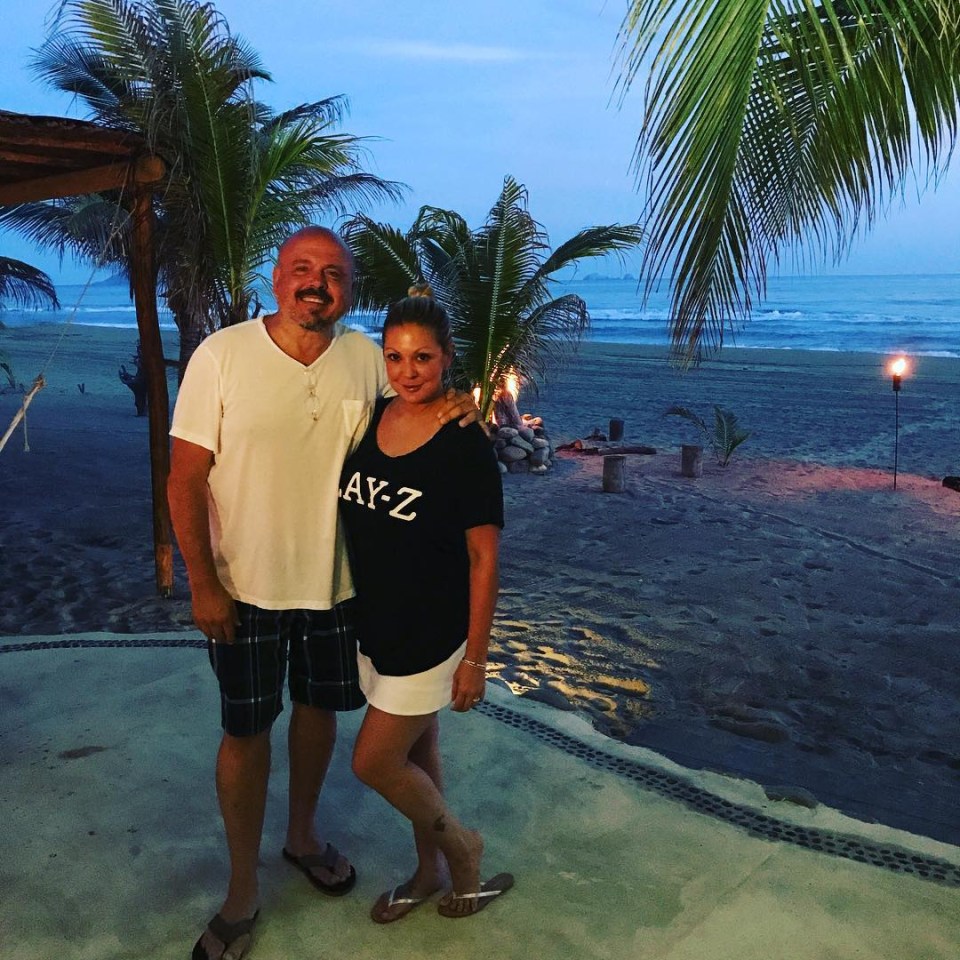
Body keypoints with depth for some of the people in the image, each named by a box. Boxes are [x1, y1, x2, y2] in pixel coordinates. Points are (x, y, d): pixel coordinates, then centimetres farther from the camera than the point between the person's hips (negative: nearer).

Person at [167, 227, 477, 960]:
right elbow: (187, 478, -11)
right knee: (246, 731, 9)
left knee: (318, 709, 20)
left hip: (337, 579, 4)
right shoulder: (222, 355, -14)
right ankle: (243, 891, 28)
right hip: (246, 587, -3)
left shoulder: (365, 356, -4)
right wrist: (203, 583, -14)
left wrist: (450, 409, -10)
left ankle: (303, 836, 45)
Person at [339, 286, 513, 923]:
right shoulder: (370, 421, -1)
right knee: (415, 751, 20)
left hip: (431, 632, -6)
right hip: (376, 624, 6)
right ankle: (431, 870, 41)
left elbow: (483, 558, -15)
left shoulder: (465, 444, -17)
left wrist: (475, 657, -13)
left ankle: (461, 846, 27)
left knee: (374, 762, 1)